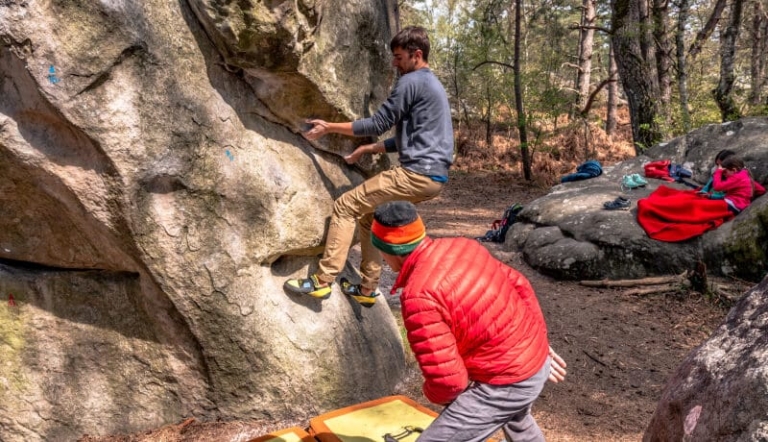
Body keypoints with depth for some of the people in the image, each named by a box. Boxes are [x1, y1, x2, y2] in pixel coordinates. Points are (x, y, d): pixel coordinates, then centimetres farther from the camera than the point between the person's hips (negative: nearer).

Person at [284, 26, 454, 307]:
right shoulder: (432, 84, 24)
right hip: (434, 176, 10)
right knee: (369, 214, 20)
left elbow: (378, 124, -8)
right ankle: (367, 289, 22)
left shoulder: (411, 82, -7)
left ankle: (322, 281, -7)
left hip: (417, 173, -10)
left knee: (346, 206, -6)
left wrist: (330, 128, -1)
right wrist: (368, 149, 24)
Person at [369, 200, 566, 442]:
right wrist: (537, 341, 18)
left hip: (508, 384, -9)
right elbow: (519, 284, 9)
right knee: (516, 420, 41)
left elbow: (447, 381, -26)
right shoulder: (461, 245, -2)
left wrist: (432, 392, -2)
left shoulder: (419, 297, -27)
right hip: (536, 357, 9)